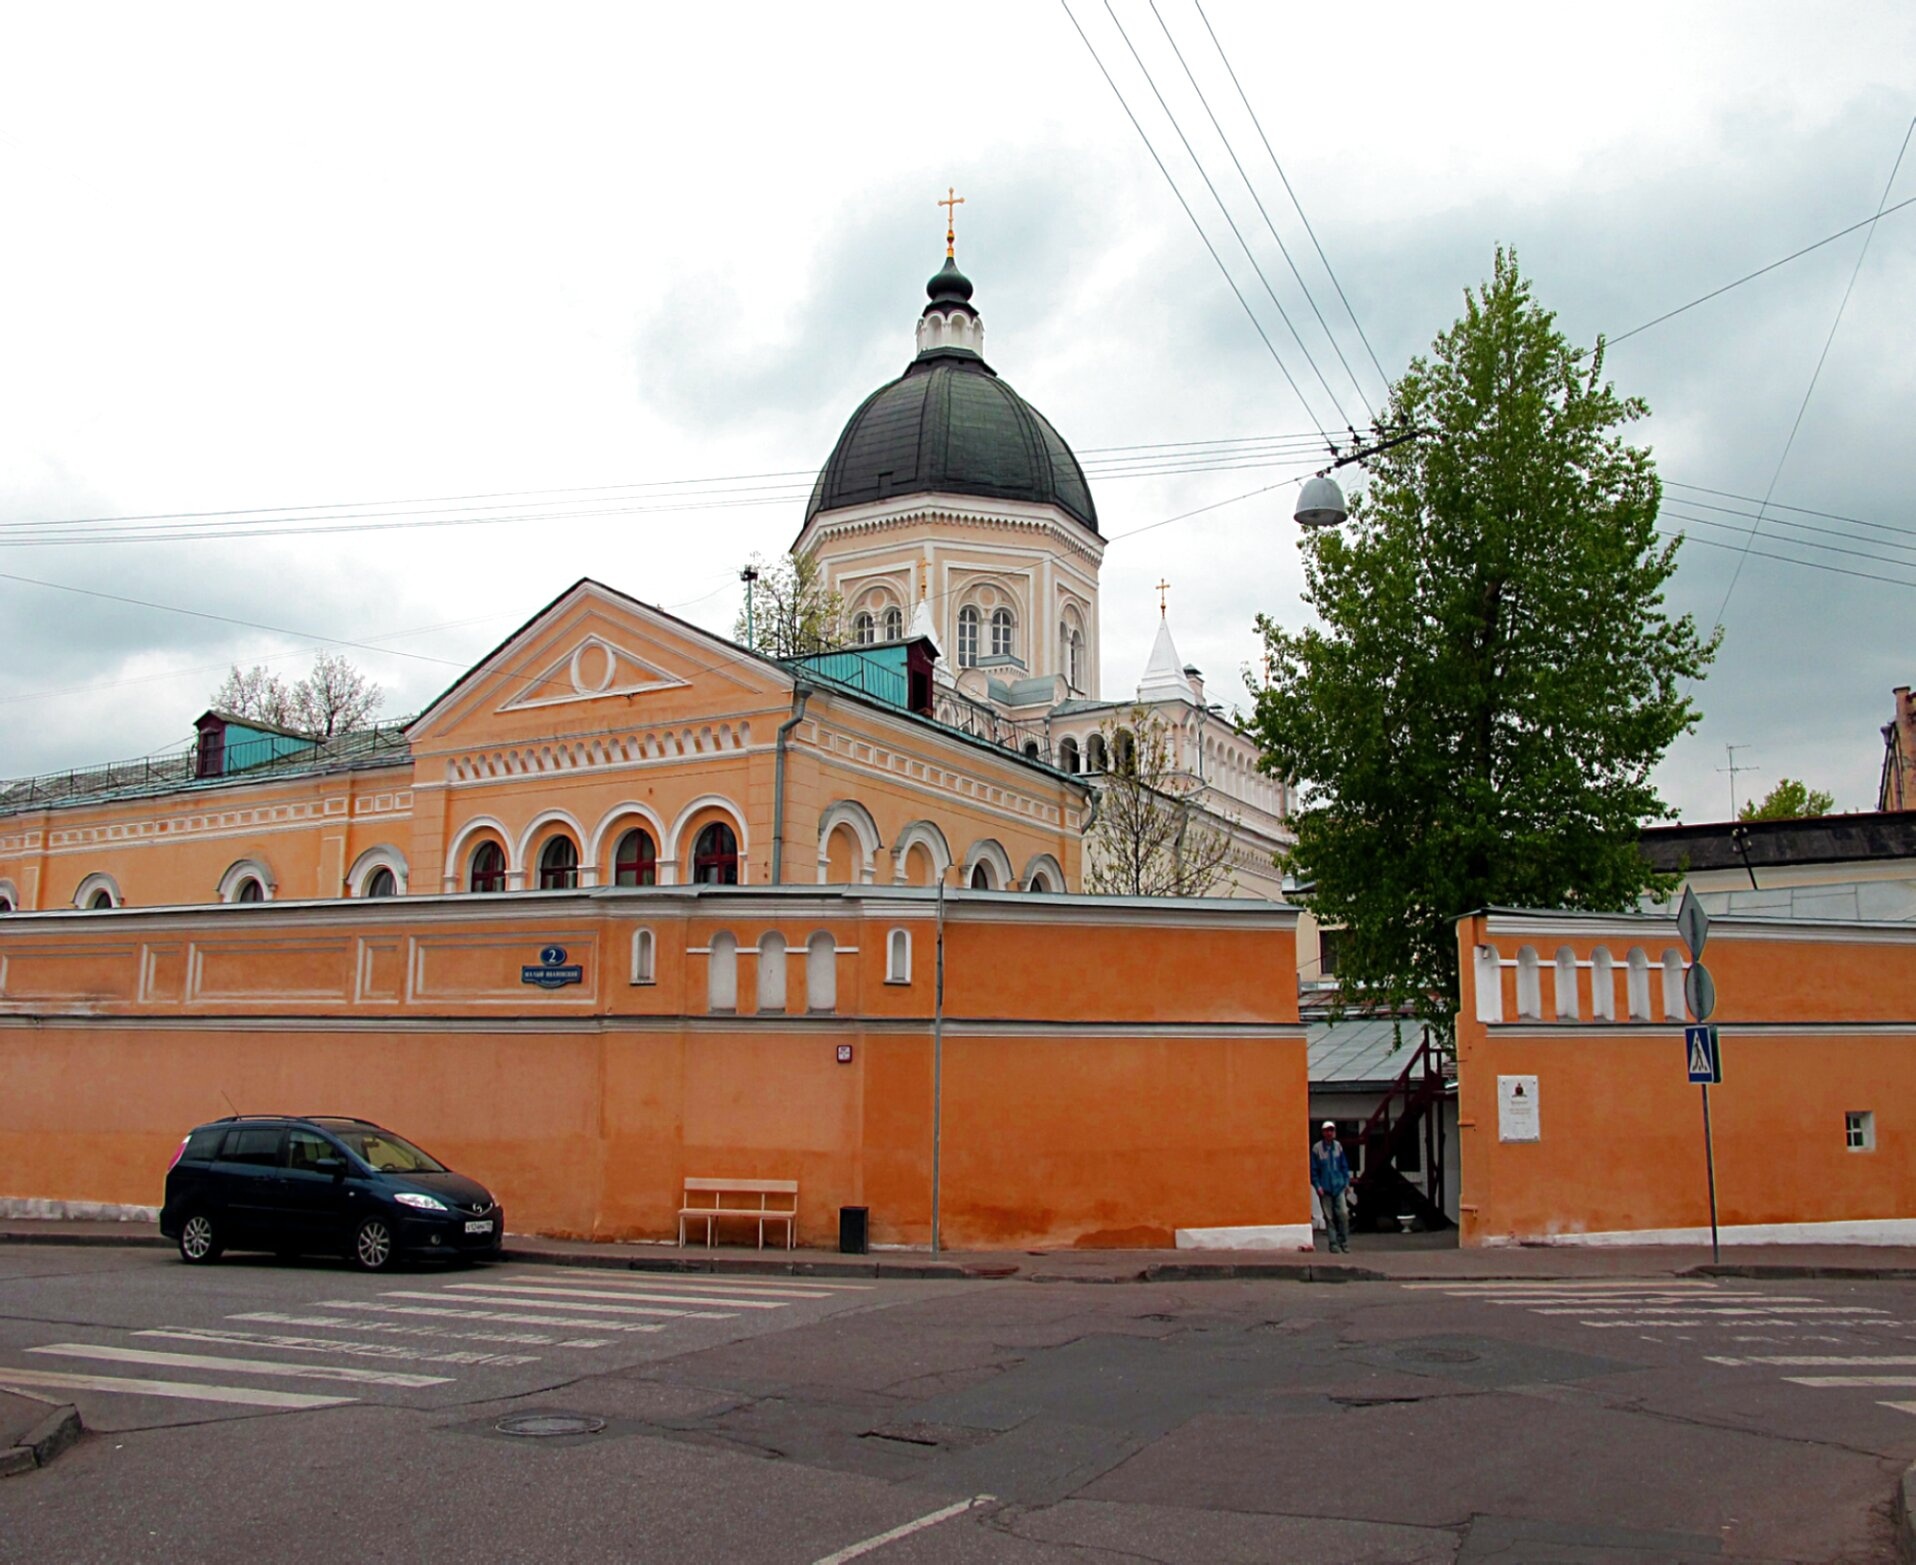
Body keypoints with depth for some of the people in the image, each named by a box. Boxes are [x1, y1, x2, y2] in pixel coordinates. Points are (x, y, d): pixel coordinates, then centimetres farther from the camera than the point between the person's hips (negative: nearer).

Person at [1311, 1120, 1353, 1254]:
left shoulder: (1338, 1147, 5)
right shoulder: (1317, 1149, -5)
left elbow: (1344, 1166, 12)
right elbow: (1313, 1170, -3)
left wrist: (1347, 1183, 7)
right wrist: (1318, 1186, -10)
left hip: (1339, 1187, 2)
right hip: (1325, 1189, -2)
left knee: (1343, 1214, -7)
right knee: (1329, 1217, 2)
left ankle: (1344, 1242, 5)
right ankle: (1333, 1244, 8)